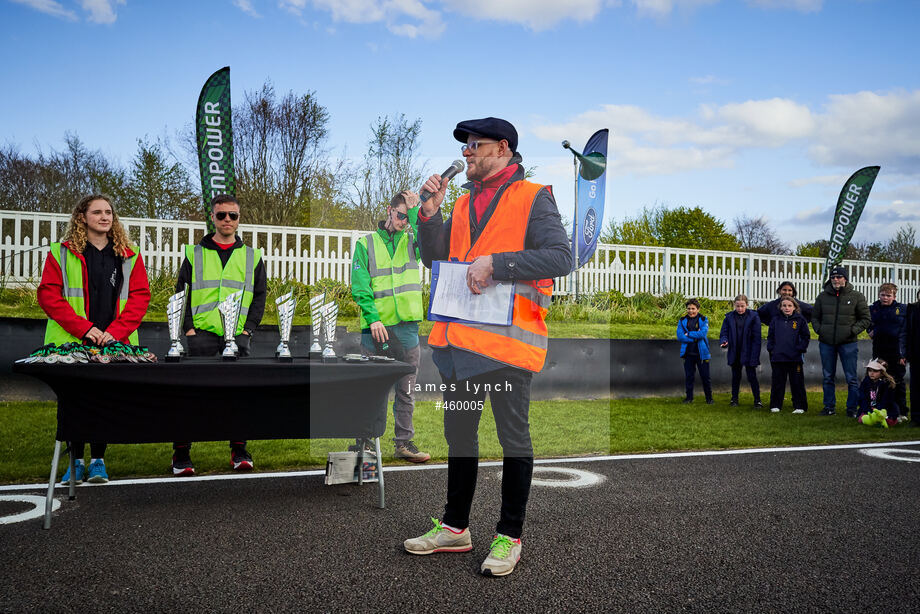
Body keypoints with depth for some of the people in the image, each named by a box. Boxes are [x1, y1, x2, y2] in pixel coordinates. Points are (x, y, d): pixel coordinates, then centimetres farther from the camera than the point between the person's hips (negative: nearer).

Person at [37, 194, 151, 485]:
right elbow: (48, 296, -3)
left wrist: (115, 331, -11)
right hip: (71, 342, -1)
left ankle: (98, 460, 13)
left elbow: (140, 296, 3)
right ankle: (76, 461, 14)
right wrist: (83, 328, -14)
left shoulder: (129, 256, 10)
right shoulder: (61, 253, 6)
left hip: (116, 343, 1)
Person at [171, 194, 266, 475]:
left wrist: (247, 329, -2)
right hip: (202, 335, -1)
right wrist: (189, 328, -5)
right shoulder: (194, 254, 11)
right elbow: (181, 294, 8)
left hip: (238, 337, 1)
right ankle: (181, 453, 4)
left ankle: (239, 451, 10)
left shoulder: (252, 257, 14)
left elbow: (259, 297, 10)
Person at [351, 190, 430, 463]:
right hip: (375, 326, -2)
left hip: (407, 327, 2)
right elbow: (359, 286, -2)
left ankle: (404, 442, 15)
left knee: (406, 390, 7)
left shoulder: (412, 242, 12)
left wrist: (416, 210, -9)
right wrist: (373, 318, -13)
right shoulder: (366, 243, 6)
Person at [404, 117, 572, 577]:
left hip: (508, 336, -7)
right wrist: (430, 210, 1)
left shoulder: (533, 198, -3)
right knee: (459, 431, 15)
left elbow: (561, 257, -16)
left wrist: (495, 263, -20)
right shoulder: (465, 202, 17)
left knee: (513, 436, 3)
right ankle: (455, 527, 28)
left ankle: (509, 537, 15)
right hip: (458, 335, 7)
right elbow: (434, 257, 16)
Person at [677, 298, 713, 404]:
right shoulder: (682, 321, 5)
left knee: (705, 377, 3)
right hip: (688, 353, 2)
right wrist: (695, 338, -12)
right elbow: (680, 336, -6)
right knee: (688, 377, 8)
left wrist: (688, 334, -12)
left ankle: (709, 398, 16)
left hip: (701, 353, -2)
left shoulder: (703, 320, 0)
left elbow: (703, 334, -16)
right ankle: (689, 397, 20)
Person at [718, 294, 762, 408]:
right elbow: (724, 333, 5)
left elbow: (756, 338, -8)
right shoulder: (729, 317, 2)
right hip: (734, 354, 3)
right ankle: (734, 399, 24)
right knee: (735, 376, 13)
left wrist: (754, 355, -14)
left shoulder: (753, 316, -6)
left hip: (748, 353, -3)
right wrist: (724, 342, -18)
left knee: (752, 376, -1)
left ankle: (757, 400, 8)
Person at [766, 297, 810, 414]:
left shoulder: (800, 320, 2)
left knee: (797, 383, 3)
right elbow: (770, 337, 15)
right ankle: (775, 405, 17)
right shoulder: (775, 321, 9)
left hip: (795, 358, -2)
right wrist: (771, 349, 3)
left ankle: (799, 406, 10)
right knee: (777, 383, 8)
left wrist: (800, 349, -5)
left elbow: (806, 337, 4)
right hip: (777, 358, 2)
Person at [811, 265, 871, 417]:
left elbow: (866, 318, 5)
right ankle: (829, 407, 19)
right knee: (828, 377, 10)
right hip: (826, 343, 3)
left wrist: (853, 331, -8)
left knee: (851, 378, 0)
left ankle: (852, 408, 9)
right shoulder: (823, 296, 6)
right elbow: (814, 317, 17)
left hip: (847, 343, -3)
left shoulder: (856, 296, -1)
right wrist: (819, 330, 0)